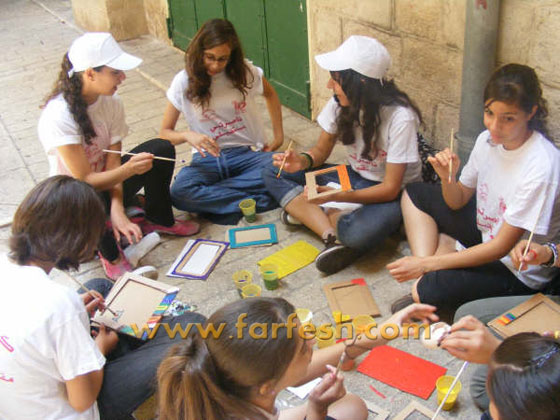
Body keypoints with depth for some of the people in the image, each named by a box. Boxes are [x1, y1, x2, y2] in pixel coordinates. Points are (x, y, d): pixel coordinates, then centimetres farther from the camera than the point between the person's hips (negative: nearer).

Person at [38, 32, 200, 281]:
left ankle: (159, 220, 6)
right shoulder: (58, 116, -29)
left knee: (161, 149, -14)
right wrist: (129, 169, -43)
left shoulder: (111, 102, -11)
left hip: (106, 180, 6)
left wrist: (117, 210, -29)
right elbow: (84, 180, -28)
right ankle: (109, 253, -11)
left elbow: (113, 162, -14)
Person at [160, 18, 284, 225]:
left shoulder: (245, 71, -2)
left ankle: (212, 198, -20)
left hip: (248, 153, 1)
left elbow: (270, 95, 20)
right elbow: (165, 133, 0)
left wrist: (278, 136, 11)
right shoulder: (184, 82, -4)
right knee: (180, 192, -34)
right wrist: (187, 135, -23)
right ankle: (257, 201, -23)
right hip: (208, 158, 0)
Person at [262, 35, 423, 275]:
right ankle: (333, 235, -24)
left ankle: (302, 212, -14)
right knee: (274, 174, -10)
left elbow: (390, 189, -24)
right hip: (354, 177, 7)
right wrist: (303, 161, -21)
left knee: (362, 232, -42)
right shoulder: (341, 103, -9)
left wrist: (336, 196, -36)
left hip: (393, 193, -7)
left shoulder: (400, 118, -26)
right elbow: (321, 150, 3)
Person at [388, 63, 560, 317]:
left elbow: (501, 247, -26)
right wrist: (448, 178, -20)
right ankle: (426, 277, -5)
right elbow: (457, 202, 4)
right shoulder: (488, 139, -8)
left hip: (519, 274, -8)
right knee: (414, 194, 8)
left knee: (429, 289, -32)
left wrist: (426, 263, -25)